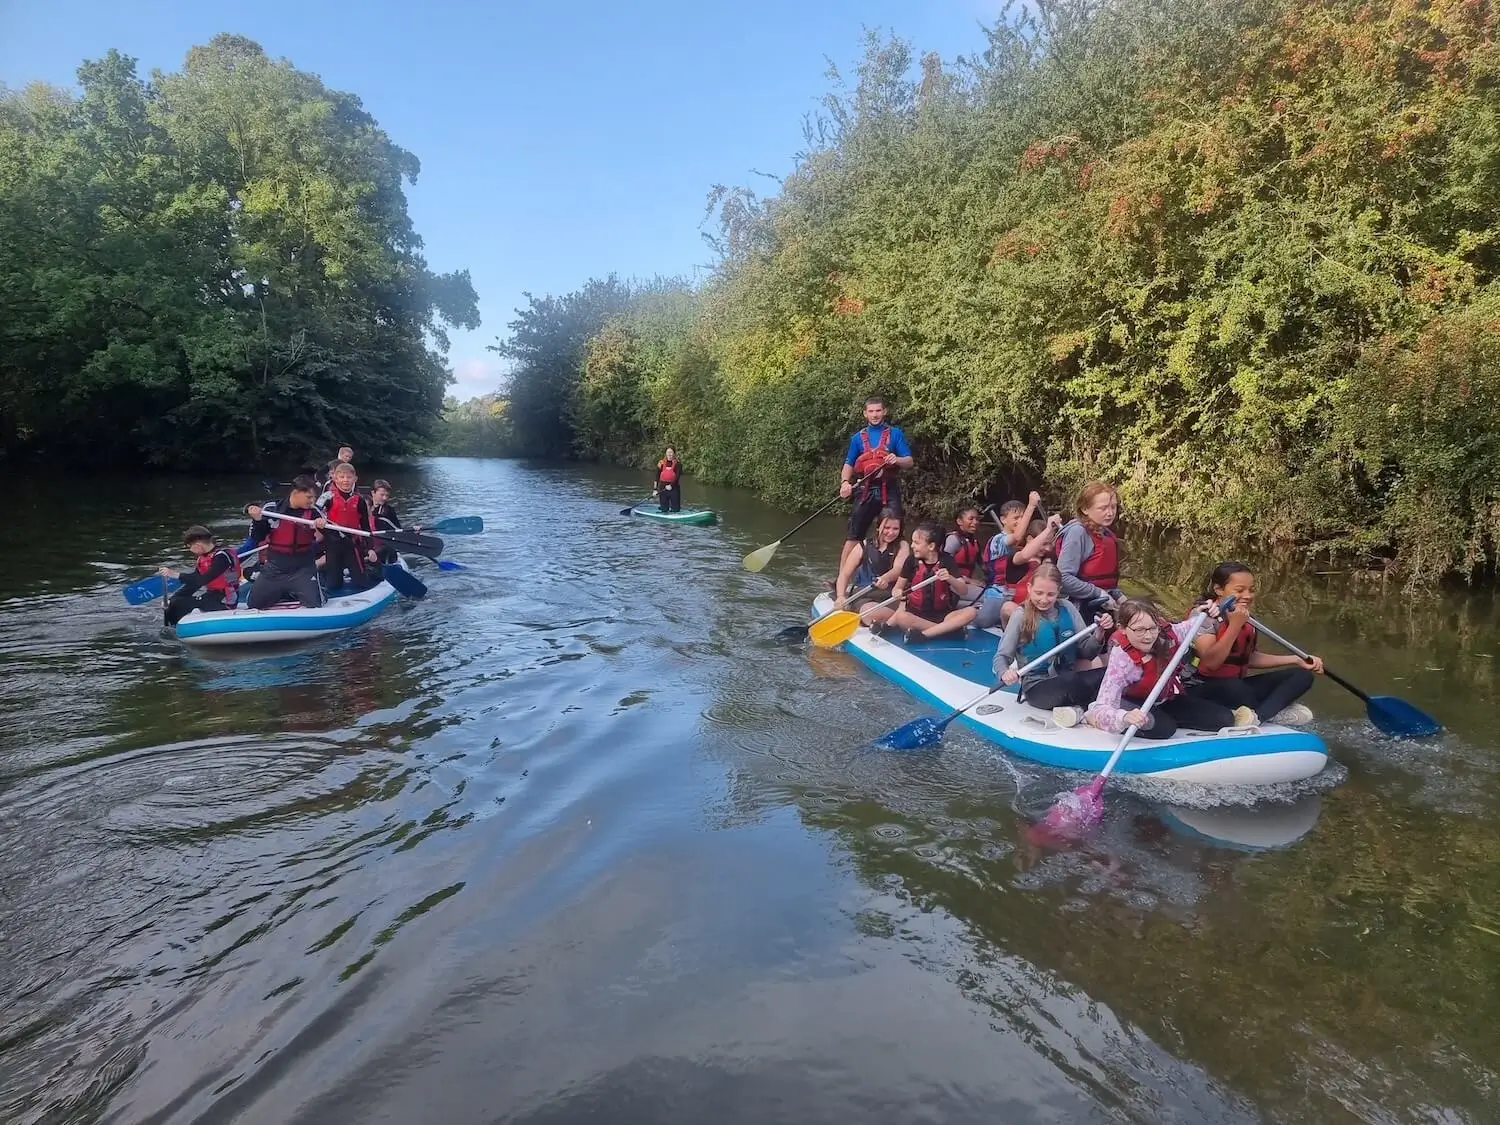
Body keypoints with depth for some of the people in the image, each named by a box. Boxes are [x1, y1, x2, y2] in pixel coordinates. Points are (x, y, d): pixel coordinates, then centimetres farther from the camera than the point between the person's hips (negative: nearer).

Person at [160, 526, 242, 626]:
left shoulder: (222, 556, -18)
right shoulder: (203, 558, 9)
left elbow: (203, 580, -28)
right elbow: (193, 582, 7)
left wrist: (176, 575, -31)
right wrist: (171, 599, -2)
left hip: (224, 601, -9)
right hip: (212, 596, 9)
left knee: (178, 605, -16)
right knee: (173, 603, 2)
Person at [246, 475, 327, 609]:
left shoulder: (313, 512, -7)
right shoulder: (271, 509, -6)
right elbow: (257, 538, -2)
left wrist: (323, 526, -29)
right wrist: (257, 520, -20)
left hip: (303, 569, -1)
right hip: (274, 569, 1)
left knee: (314, 606, -15)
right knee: (254, 604, 6)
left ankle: (294, 594, 17)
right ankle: (282, 594, 32)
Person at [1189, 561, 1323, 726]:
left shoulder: (1247, 619, 10)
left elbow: (1250, 658, 20)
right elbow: (1211, 663, -24)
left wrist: (1297, 660, 14)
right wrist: (1235, 626, -28)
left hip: (1239, 685, 9)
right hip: (1208, 688, -9)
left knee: (1302, 675, 0)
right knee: (1233, 687, -41)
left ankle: (1257, 715, -24)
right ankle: (1276, 711, -14)